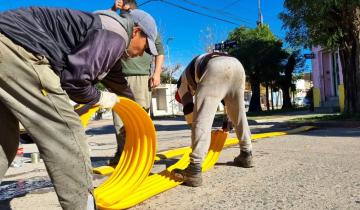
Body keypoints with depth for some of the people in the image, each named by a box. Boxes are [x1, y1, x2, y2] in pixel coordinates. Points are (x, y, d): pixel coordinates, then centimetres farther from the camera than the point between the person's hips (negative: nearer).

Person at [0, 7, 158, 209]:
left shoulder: (103, 32, 27)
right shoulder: (116, 34, -6)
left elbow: (114, 75, 41)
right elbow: (75, 77, -17)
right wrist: (99, 98, 4)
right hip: (17, 48, -11)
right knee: (66, 134, -7)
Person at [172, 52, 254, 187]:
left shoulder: (184, 79, 30)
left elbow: (188, 107, 18)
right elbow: (228, 95, 42)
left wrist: (194, 127, 28)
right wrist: (228, 119, 47)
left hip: (216, 69, -7)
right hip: (236, 65, 7)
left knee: (202, 118, -9)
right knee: (239, 114, 21)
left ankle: (194, 171, -15)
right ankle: (246, 155, 33)